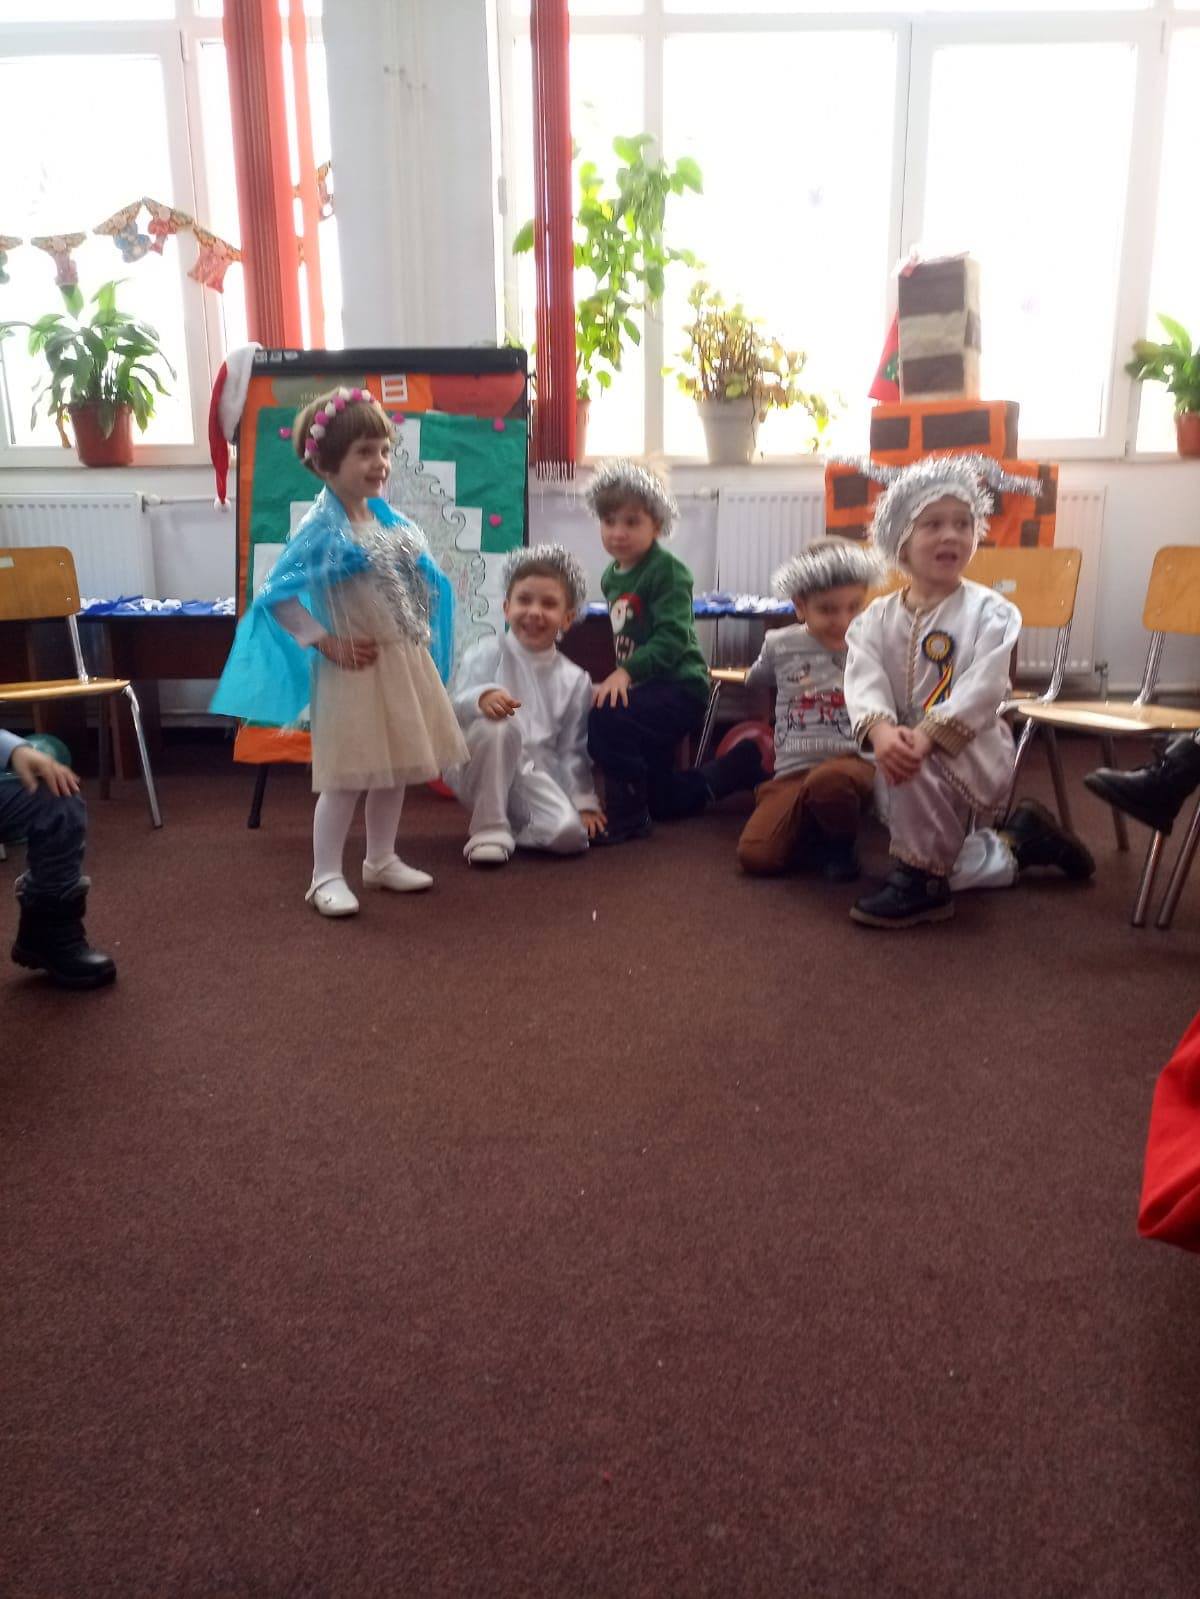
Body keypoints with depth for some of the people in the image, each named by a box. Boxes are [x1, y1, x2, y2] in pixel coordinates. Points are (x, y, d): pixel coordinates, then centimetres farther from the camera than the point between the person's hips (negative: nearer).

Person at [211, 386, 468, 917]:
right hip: (355, 669, -7)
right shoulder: (321, 529, -16)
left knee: (396, 768, 15)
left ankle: (382, 860, 31)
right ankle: (326, 876, 12)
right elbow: (276, 595, -17)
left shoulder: (391, 520, 6)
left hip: (405, 661, 7)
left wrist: (420, 633, 7)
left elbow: (422, 578, 20)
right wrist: (326, 644, -17)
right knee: (347, 778, -2)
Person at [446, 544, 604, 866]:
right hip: (478, 768, -1)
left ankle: (513, 824, 7)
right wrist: (482, 698, -38)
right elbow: (454, 706, -16)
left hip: (534, 775, 2)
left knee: (570, 834, -25)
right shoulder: (486, 654, -2)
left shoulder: (575, 680, 6)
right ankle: (489, 827, -20)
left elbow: (572, 749, 8)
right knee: (496, 724, -35)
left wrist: (584, 801, 1)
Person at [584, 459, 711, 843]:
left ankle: (627, 816, -19)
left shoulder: (668, 571, -16)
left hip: (678, 685, -9)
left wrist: (627, 672, -36)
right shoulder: (612, 576, 8)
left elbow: (673, 636, -27)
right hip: (640, 684, 9)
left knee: (607, 717, -33)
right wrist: (618, 675, 7)